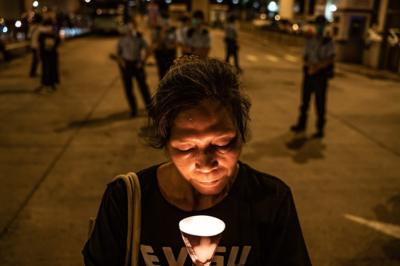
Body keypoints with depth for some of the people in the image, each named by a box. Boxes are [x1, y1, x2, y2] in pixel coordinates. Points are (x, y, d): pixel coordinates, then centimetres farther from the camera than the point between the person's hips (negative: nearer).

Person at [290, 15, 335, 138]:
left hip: (321, 75, -4)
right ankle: (301, 124, 27)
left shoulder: (328, 42, -3)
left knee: (320, 103, -1)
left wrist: (317, 67, -17)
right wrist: (309, 64, -10)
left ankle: (320, 130, 6)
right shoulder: (310, 41, 10)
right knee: (305, 100, 12)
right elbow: (305, 57, 11)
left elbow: (330, 59, -9)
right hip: (308, 73, 4)